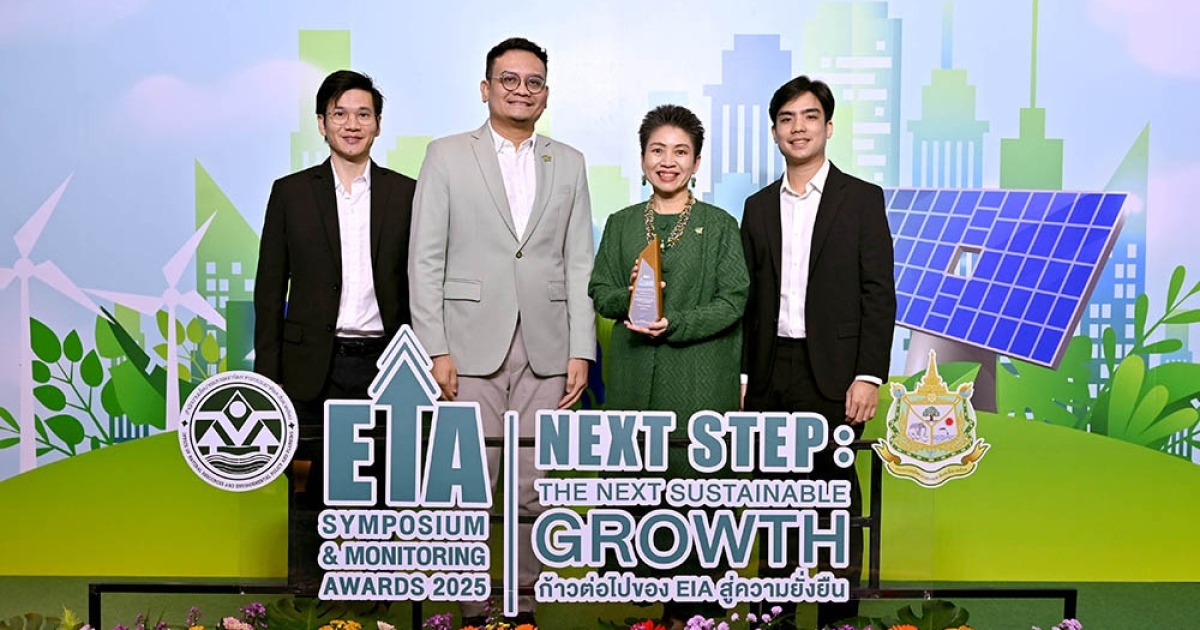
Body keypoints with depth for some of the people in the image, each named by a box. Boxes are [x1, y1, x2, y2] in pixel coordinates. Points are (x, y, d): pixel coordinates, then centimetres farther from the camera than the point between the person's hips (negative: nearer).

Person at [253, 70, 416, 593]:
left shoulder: (405, 194, 7)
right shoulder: (292, 193, 6)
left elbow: (417, 285, 8)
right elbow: (270, 289, 6)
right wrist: (267, 374, 1)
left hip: (383, 362, 1)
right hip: (313, 367, 0)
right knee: (309, 484, 5)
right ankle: (304, 595, 19)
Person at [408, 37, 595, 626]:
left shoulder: (569, 164, 12)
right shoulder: (446, 156, 5)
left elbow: (579, 264, 8)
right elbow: (425, 260, 0)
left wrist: (581, 352, 1)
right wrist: (435, 349, -7)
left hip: (546, 350, 2)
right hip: (472, 346, -2)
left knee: (533, 488, 7)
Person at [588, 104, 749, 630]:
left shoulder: (720, 225, 3)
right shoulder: (621, 225, 12)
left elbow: (733, 300, -3)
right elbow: (599, 293, 11)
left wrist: (674, 324, -16)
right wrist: (629, 298, -11)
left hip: (698, 383, -2)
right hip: (635, 379, 3)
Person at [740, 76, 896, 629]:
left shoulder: (862, 199, 1)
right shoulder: (758, 207, 13)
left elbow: (879, 293, -4)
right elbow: (749, 298, 12)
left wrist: (869, 376, -12)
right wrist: (742, 375, 6)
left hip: (831, 373, -4)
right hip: (770, 373, 4)